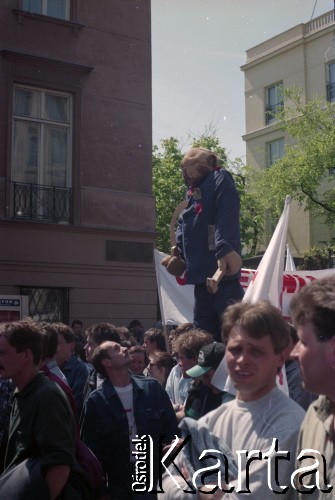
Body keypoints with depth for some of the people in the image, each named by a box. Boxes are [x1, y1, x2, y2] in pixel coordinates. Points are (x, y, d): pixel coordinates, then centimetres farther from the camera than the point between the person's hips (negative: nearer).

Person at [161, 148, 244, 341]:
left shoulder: (220, 178, -3)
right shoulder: (192, 192, 22)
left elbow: (227, 216, -18)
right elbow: (184, 223, 27)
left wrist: (225, 249, -31)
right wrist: (178, 252, 13)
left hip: (222, 269, -9)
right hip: (201, 271, 9)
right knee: (204, 329, 12)